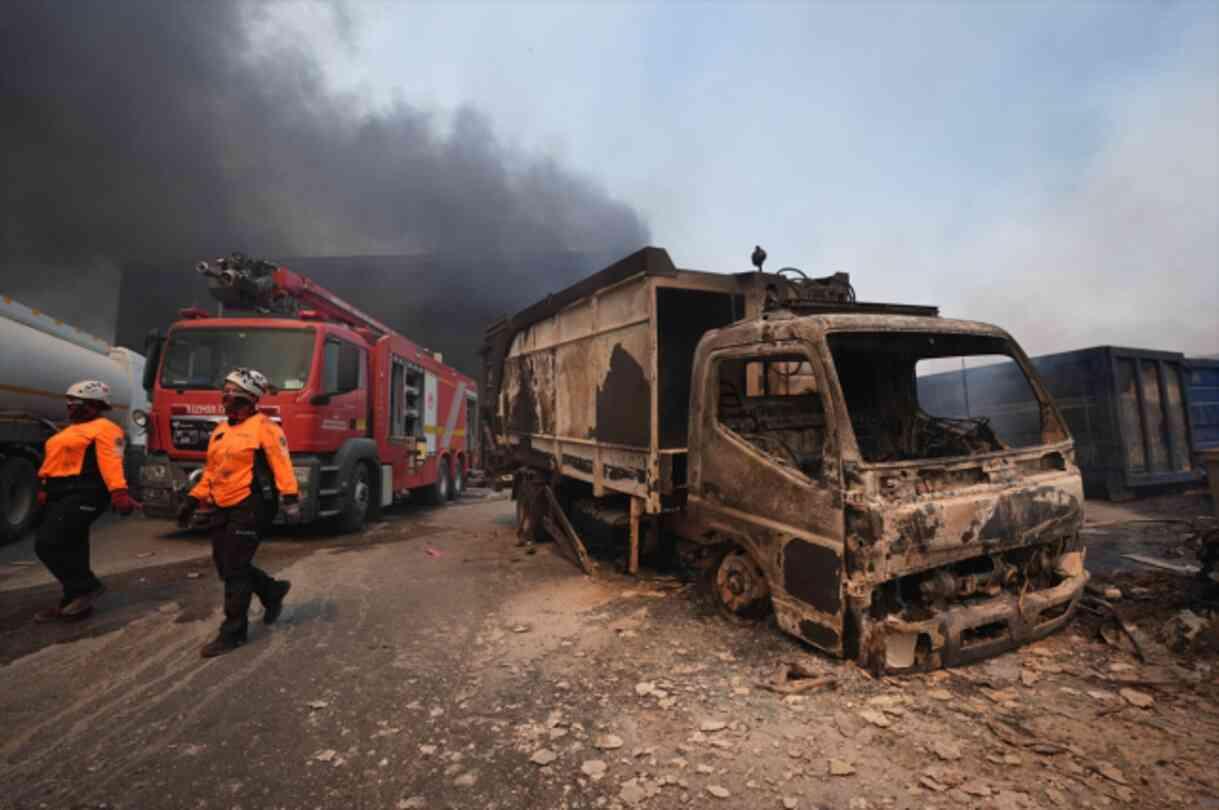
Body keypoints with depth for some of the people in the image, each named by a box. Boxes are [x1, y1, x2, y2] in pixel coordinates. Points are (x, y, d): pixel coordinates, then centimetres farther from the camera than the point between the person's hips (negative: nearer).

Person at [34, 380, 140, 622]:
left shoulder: (104, 429, -10)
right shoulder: (74, 429, 21)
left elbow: (111, 461, -24)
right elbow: (57, 462, 22)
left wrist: (119, 493, -35)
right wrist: (45, 489, 16)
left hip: (82, 496, -10)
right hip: (62, 495, 10)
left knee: (48, 544, -15)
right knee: (70, 547, 12)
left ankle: (87, 587, -2)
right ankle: (74, 602, 21)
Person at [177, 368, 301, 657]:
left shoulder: (263, 427, -10)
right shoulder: (220, 430, 15)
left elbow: (281, 464, -17)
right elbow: (211, 471, 22)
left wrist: (290, 498, -25)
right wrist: (194, 499, 17)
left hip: (249, 507, -8)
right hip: (222, 508, 8)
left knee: (235, 569, -4)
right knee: (226, 567, 12)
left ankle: (233, 632, 9)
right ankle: (273, 591, 34)